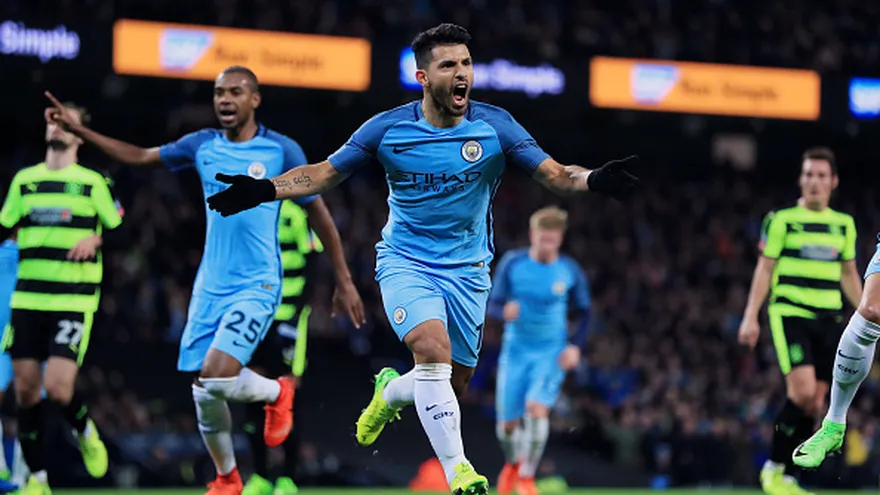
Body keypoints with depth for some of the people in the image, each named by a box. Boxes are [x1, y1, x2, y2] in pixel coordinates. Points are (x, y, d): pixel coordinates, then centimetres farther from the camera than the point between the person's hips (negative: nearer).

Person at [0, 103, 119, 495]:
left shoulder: (93, 182, 4)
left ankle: (86, 433, 19)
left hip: (73, 301, -4)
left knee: (57, 387, -15)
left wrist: (95, 239, -13)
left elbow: (121, 231, 6)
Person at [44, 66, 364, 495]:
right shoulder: (202, 146, 7)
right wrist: (77, 129, 10)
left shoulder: (282, 150, -4)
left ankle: (276, 392, 11)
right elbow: (140, 156, 17)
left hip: (257, 286, -5)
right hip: (210, 286, 5)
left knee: (217, 375, -22)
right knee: (203, 393, 1)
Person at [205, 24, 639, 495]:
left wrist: (592, 179, -30)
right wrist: (264, 189, -15)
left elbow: (555, 174, -9)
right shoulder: (387, 129, -8)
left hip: (467, 270, 2)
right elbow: (322, 174, -1)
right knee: (434, 350, -28)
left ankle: (389, 392, 40)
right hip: (405, 260, -2)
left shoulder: (494, 126, -7)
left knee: (453, 385, 5)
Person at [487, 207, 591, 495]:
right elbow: (494, 304, -2)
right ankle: (513, 464, 37)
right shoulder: (512, 263, -7)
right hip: (516, 352, 1)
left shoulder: (570, 271, -5)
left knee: (536, 408, -24)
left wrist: (575, 346, -8)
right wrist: (504, 312, -26)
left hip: (552, 355, -1)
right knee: (508, 423, 2)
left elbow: (584, 312, 7)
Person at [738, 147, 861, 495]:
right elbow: (764, 270, -1)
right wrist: (750, 317, -8)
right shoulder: (781, 220, -1)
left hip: (828, 319, 5)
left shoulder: (844, 225, 12)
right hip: (790, 313, -5)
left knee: (814, 404, 0)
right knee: (802, 391, -20)